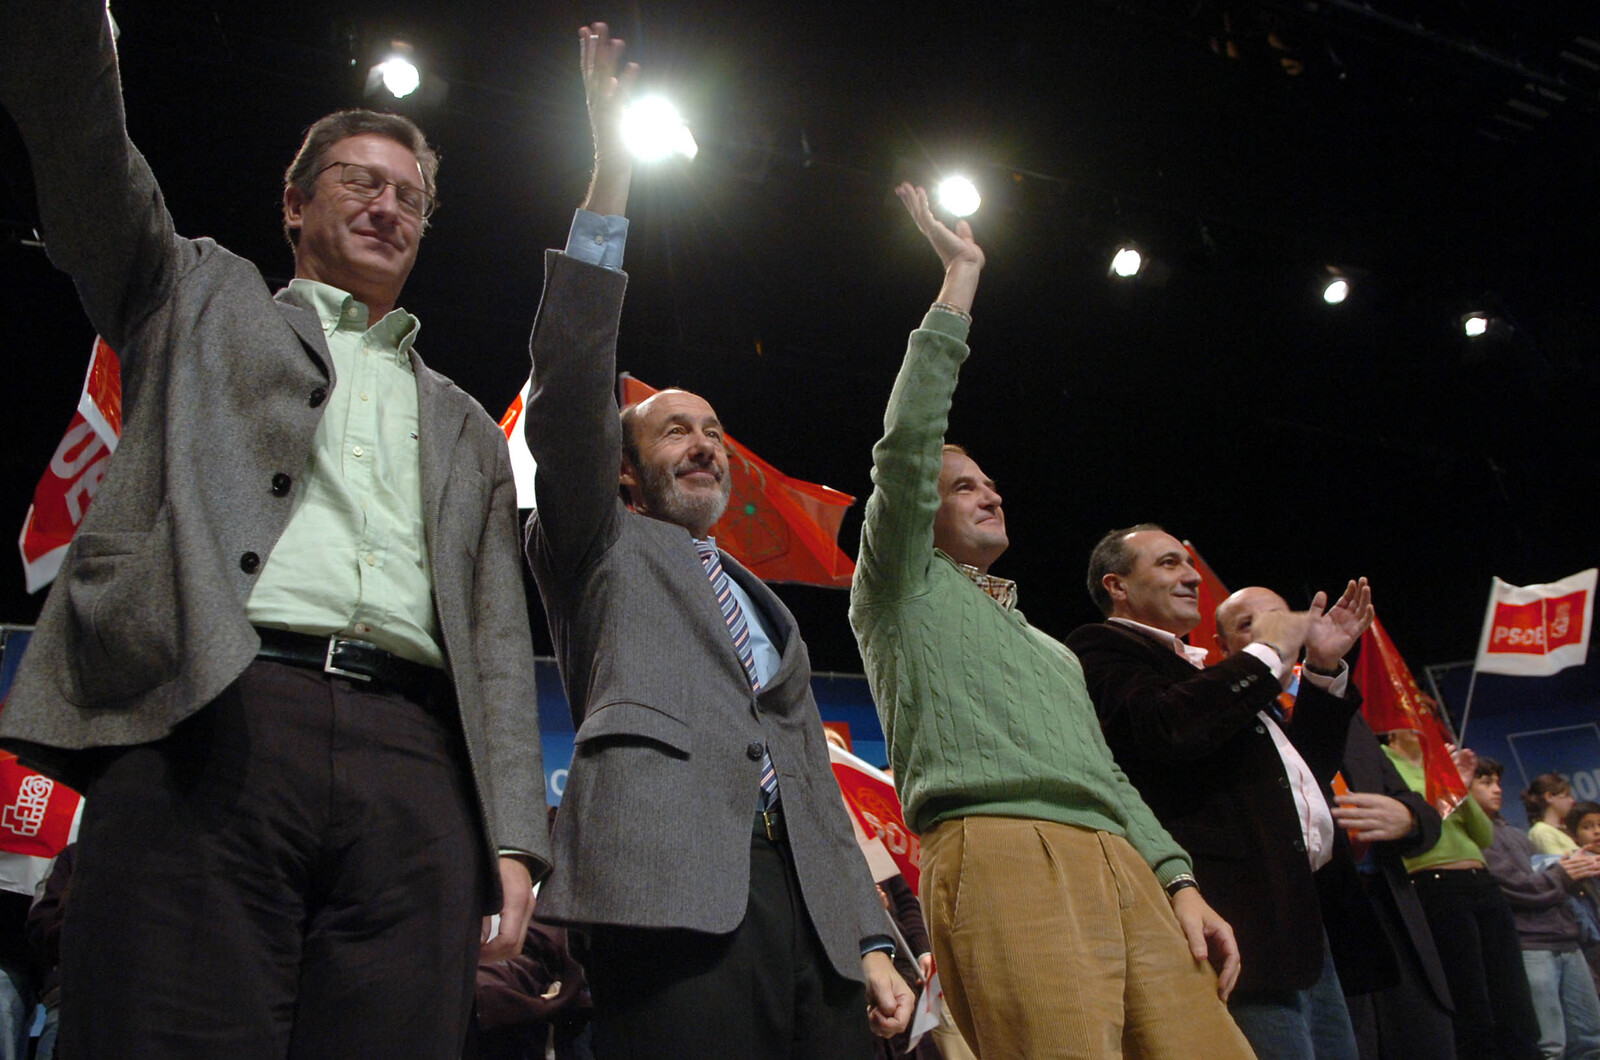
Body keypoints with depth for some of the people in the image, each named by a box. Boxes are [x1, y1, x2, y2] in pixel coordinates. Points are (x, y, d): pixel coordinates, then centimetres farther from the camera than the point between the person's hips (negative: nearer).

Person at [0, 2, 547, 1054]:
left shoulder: (467, 430, 27)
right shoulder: (204, 297, 25)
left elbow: (497, 643, 17)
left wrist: (513, 838, 6)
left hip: (414, 769, 2)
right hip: (206, 725, -2)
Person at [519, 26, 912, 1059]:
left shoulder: (772, 610, 29)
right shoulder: (599, 548, 16)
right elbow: (568, 398, -1)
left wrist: (873, 943, 11)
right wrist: (611, 177, -4)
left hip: (811, 904, 5)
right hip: (674, 890, -5)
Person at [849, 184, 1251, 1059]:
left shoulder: (1051, 651, 33)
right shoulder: (903, 590, 14)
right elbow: (904, 450, 0)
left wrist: (1178, 880, 11)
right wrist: (960, 281, 4)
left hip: (1120, 864, 7)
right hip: (1001, 855, -6)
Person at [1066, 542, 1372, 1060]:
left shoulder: (1208, 671, 27)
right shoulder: (1101, 649, -1)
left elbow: (1301, 770, 31)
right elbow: (1167, 727, -21)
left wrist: (1324, 667, 19)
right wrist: (1268, 652, -6)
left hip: (1301, 916, 9)